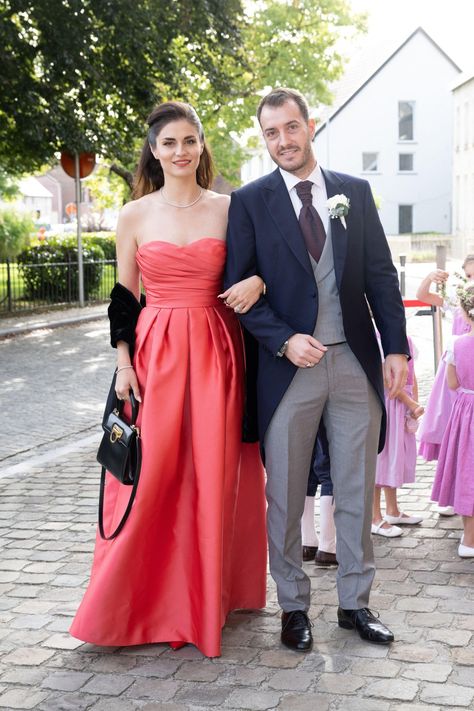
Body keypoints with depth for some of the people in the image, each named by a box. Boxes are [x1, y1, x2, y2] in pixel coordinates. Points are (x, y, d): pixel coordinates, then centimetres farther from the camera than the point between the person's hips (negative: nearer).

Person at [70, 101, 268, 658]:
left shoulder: (228, 208, 4)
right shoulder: (134, 216, 4)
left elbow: (256, 267, 12)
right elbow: (124, 298, 7)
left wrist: (256, 282, -12)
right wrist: (124, 363, -1)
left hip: (216, 353, 1)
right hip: (157, 353, 0)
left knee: (213, 476, 3)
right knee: (151, 476, -1)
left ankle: (209, 595, 20)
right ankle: (144, 600, 15)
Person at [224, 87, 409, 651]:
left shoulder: (355, 193, 8)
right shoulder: (249, 201, 1)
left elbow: (381, 275, 8)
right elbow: (240, 287, -2)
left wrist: (396, 348, 0)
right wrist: (284, 341, -15)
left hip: (356, 362, 2)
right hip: (289, 366, -2)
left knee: (356, 493, 10)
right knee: (285, 497, 6)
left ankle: (355, 602, 24)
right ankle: (293, 606, 22)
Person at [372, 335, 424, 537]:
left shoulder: (406, 339, 9)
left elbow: (412, 376, 12)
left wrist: (415, 403, 0)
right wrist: (411, 404, -15)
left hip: (404, 401, 9)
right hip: (385, 401, -9)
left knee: (397, 455, 16)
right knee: (380, 454, -3)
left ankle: (392, 511, 30)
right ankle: (375, 518, 5)